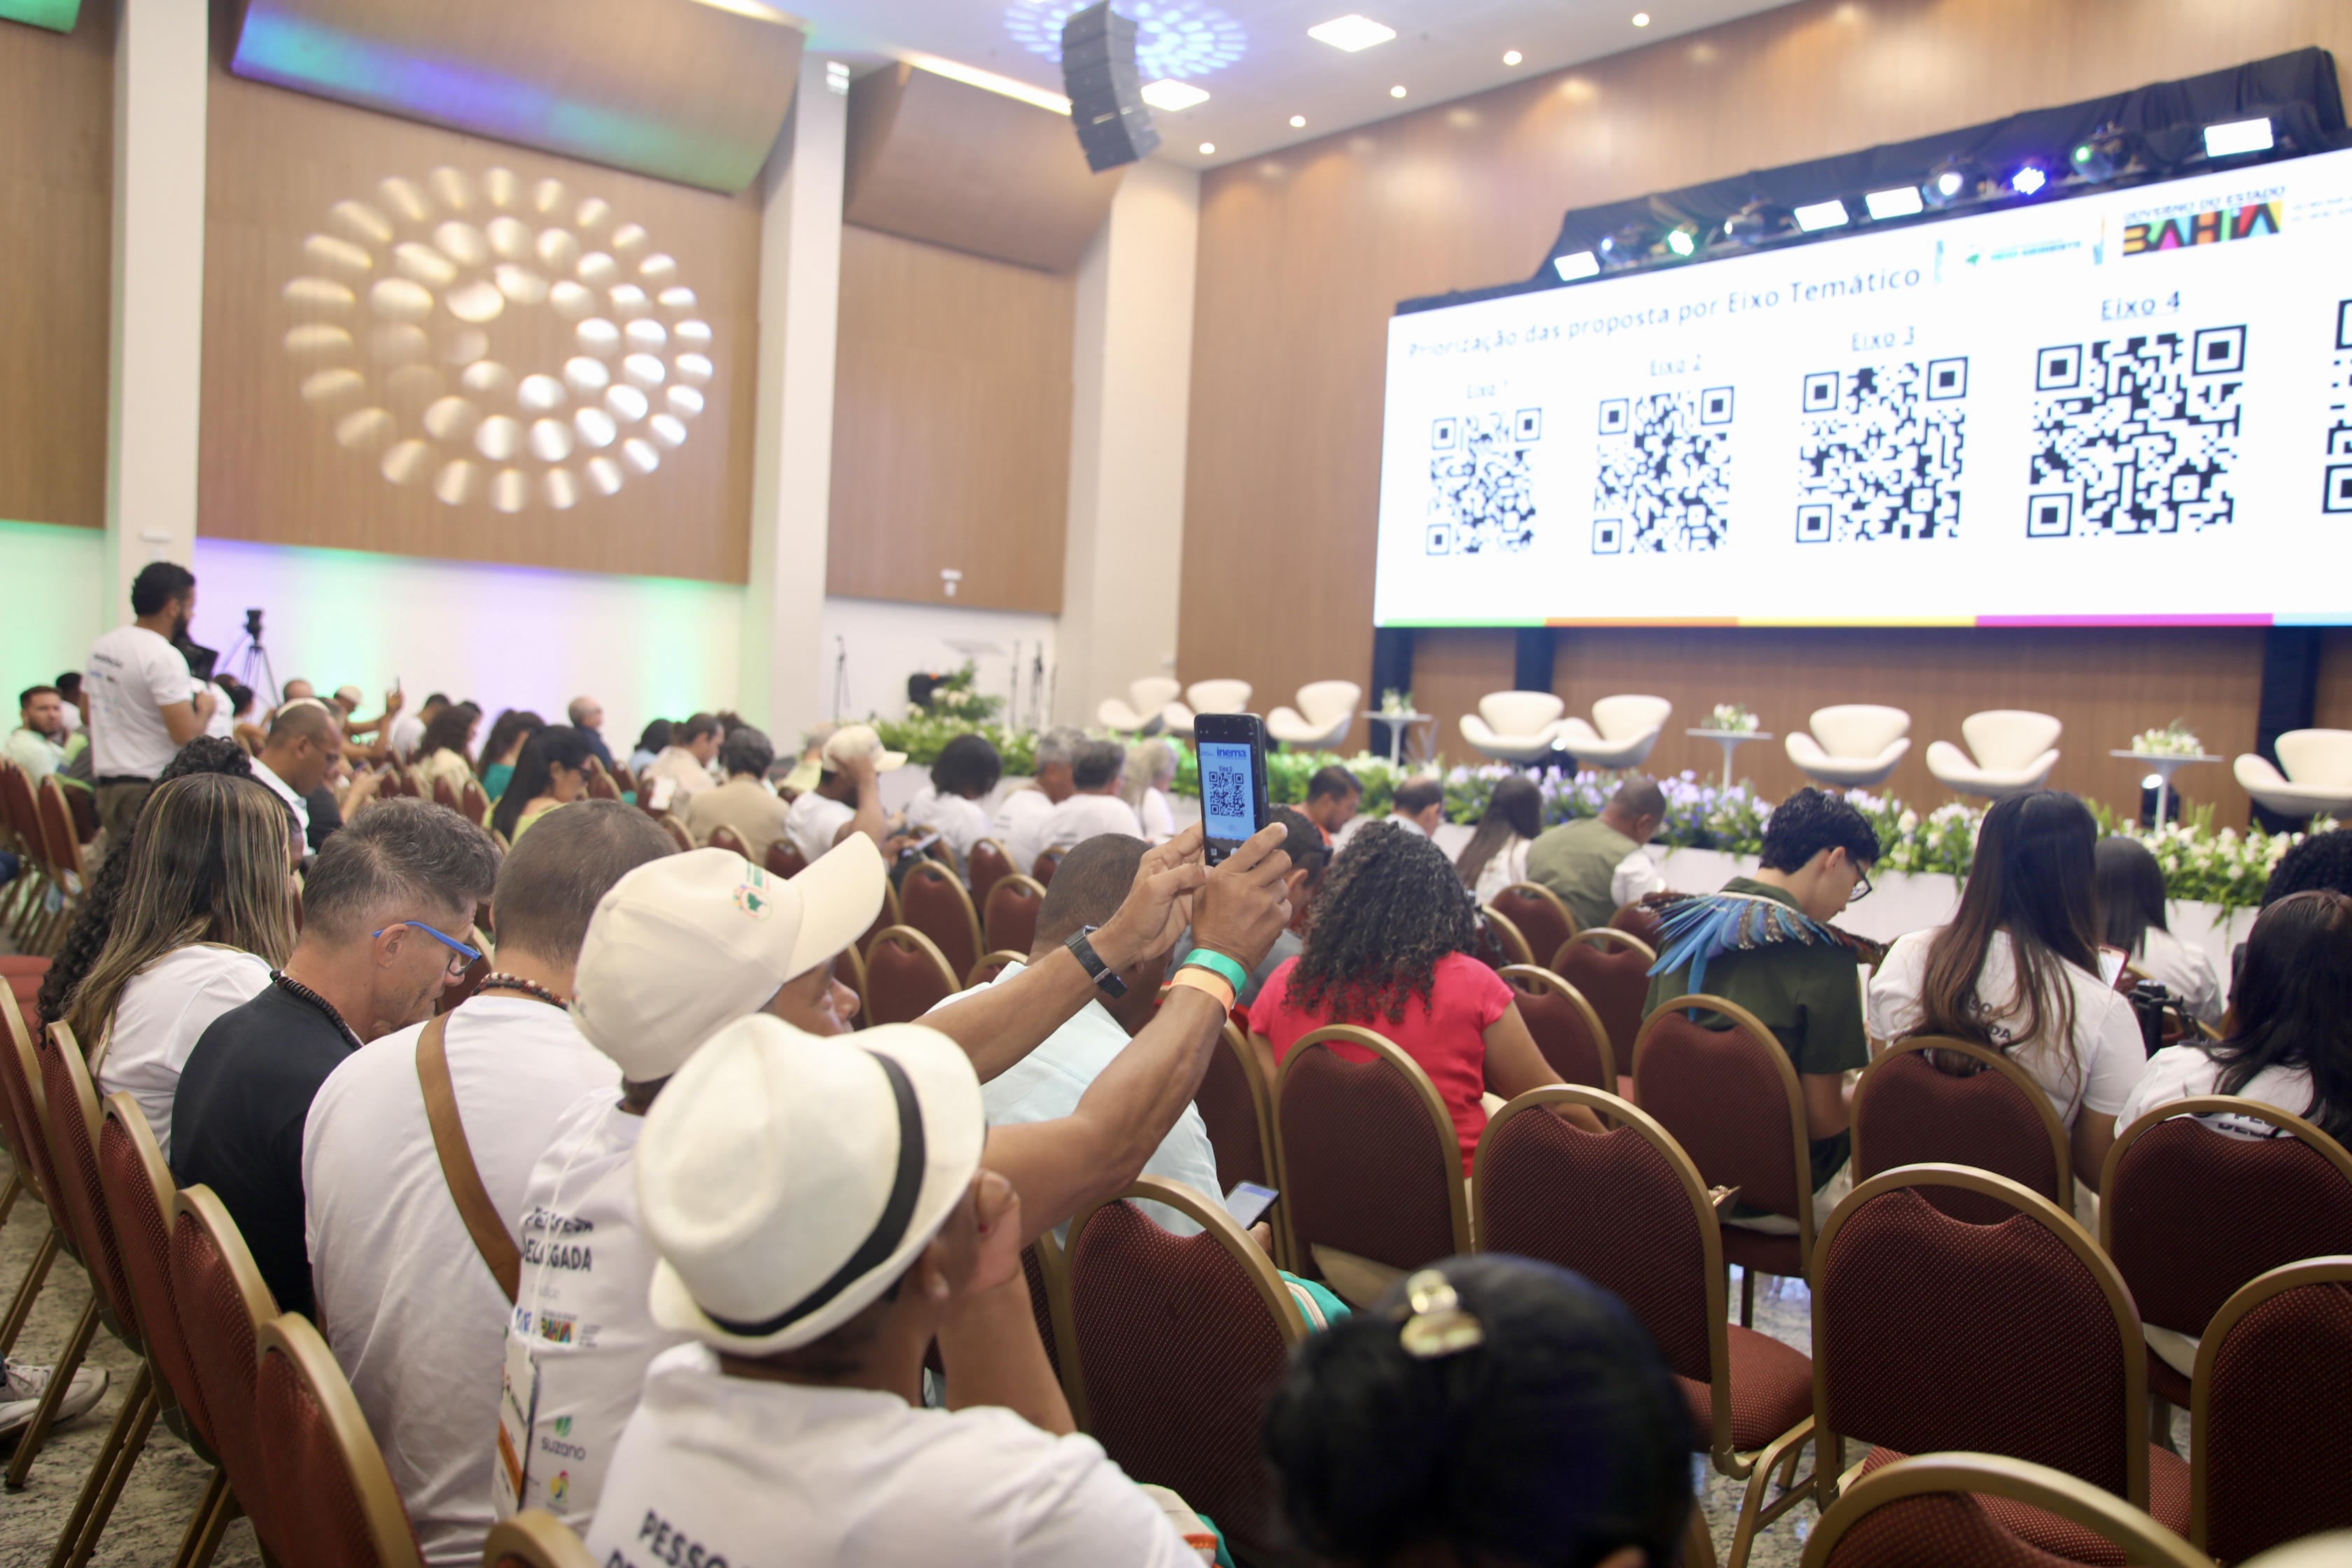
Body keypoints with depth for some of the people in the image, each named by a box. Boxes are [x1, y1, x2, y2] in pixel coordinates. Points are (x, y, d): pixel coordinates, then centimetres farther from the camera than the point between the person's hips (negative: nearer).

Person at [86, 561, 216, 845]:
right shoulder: (164, 657, -16)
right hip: (151, 789, -9)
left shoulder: (101, 646, 11)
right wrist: (205, 709, -4)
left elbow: (87, 714, 22)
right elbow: (186, 734, -22)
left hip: (107, 785, 9)